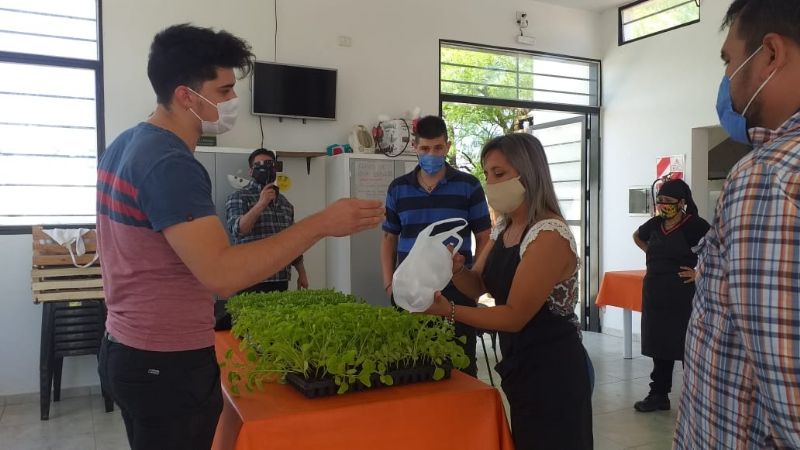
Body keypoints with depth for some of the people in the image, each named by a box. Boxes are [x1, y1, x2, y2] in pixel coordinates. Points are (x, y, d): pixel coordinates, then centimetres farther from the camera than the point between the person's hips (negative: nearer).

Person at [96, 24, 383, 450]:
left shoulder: (125, 145, 7)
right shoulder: (170, 165, -25)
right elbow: (222, 274, -34)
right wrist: (321, 223, -30)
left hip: (125, 348, 10)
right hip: (168, 364, -10)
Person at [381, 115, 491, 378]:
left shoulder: (469, 186, 0)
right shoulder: (398, 189, 8)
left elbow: (483, 239, 4)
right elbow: (389, 238, 14)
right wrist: (389, 283, 5)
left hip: (457, 292, -2)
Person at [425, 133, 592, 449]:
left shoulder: (549, 236, -23)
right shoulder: (503, 228, 5)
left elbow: (515, 316, -24)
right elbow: (478, 286, 8)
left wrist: (448, 310, -31)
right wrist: (456, 269, -14)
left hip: (553, 371, -9)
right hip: (519, 364, 9)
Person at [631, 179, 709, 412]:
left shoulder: (695, 225, -11)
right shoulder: (655, 224, 7)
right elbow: (637, 236, 28)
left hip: (682, 296, -6)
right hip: (654, 293, 6)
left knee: (686, 346, 1)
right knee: (659, 344, 12)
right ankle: (659, 395, 23)